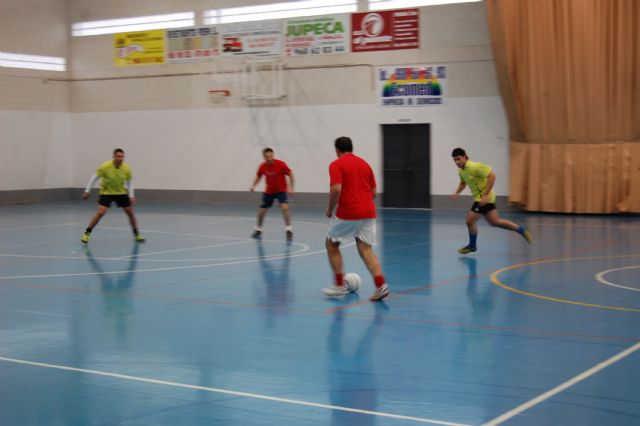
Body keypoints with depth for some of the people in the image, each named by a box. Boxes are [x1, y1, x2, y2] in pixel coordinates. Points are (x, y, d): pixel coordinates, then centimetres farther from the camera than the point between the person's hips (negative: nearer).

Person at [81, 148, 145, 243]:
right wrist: (87, 191, -10)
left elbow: (129, 183, 1)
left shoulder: (127, 169, -15)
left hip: (121, 192, 3)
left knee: (130, 212, 1)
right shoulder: (105, 167, -23)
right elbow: (94, 178, -11)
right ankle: (86, 233, -5)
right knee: (101, 212, -18)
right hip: (106, 192, -3)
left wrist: (131, 196, -7)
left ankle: (137, 235, 18)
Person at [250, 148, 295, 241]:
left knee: (285, 207, -25)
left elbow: (290, 174, -11)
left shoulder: (280, 164, -21)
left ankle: (289, 230, -17)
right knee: (262, 211, 6)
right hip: (269, 191, 4)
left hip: (281, 190, -4)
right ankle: (258, 229, 30)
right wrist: (253, 186, -6)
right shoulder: (262, 166, -10)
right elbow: (258, 176, 9)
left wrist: (291, 188, -16)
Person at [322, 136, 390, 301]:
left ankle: (340, 285, 14)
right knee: (366, 249, 4)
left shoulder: (336, 164, -3)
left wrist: (330, 209, -4)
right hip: (368, 212, 5)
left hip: (347, 213, -5)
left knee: (331, 244, 15)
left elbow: (336, 189, -17)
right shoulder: (364, 164, 15)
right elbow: (373, 191, 16)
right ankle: (381, 285, -15)